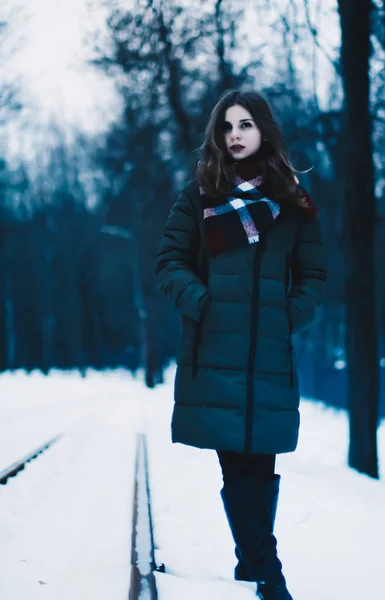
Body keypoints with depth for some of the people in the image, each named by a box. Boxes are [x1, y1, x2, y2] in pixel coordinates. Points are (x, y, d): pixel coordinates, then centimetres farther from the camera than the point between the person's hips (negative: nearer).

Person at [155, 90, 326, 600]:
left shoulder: (292, 200, 12)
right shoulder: (200, 195, 10)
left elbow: (313, 274, 13)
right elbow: (170, 260, 7)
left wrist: (292, 317, -3)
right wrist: (199, 302, -9)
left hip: (270, 356, 1)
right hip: (215, 352, -1)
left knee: (258, 464, 1)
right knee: (239, 466, -7)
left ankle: (252, 559, 17)